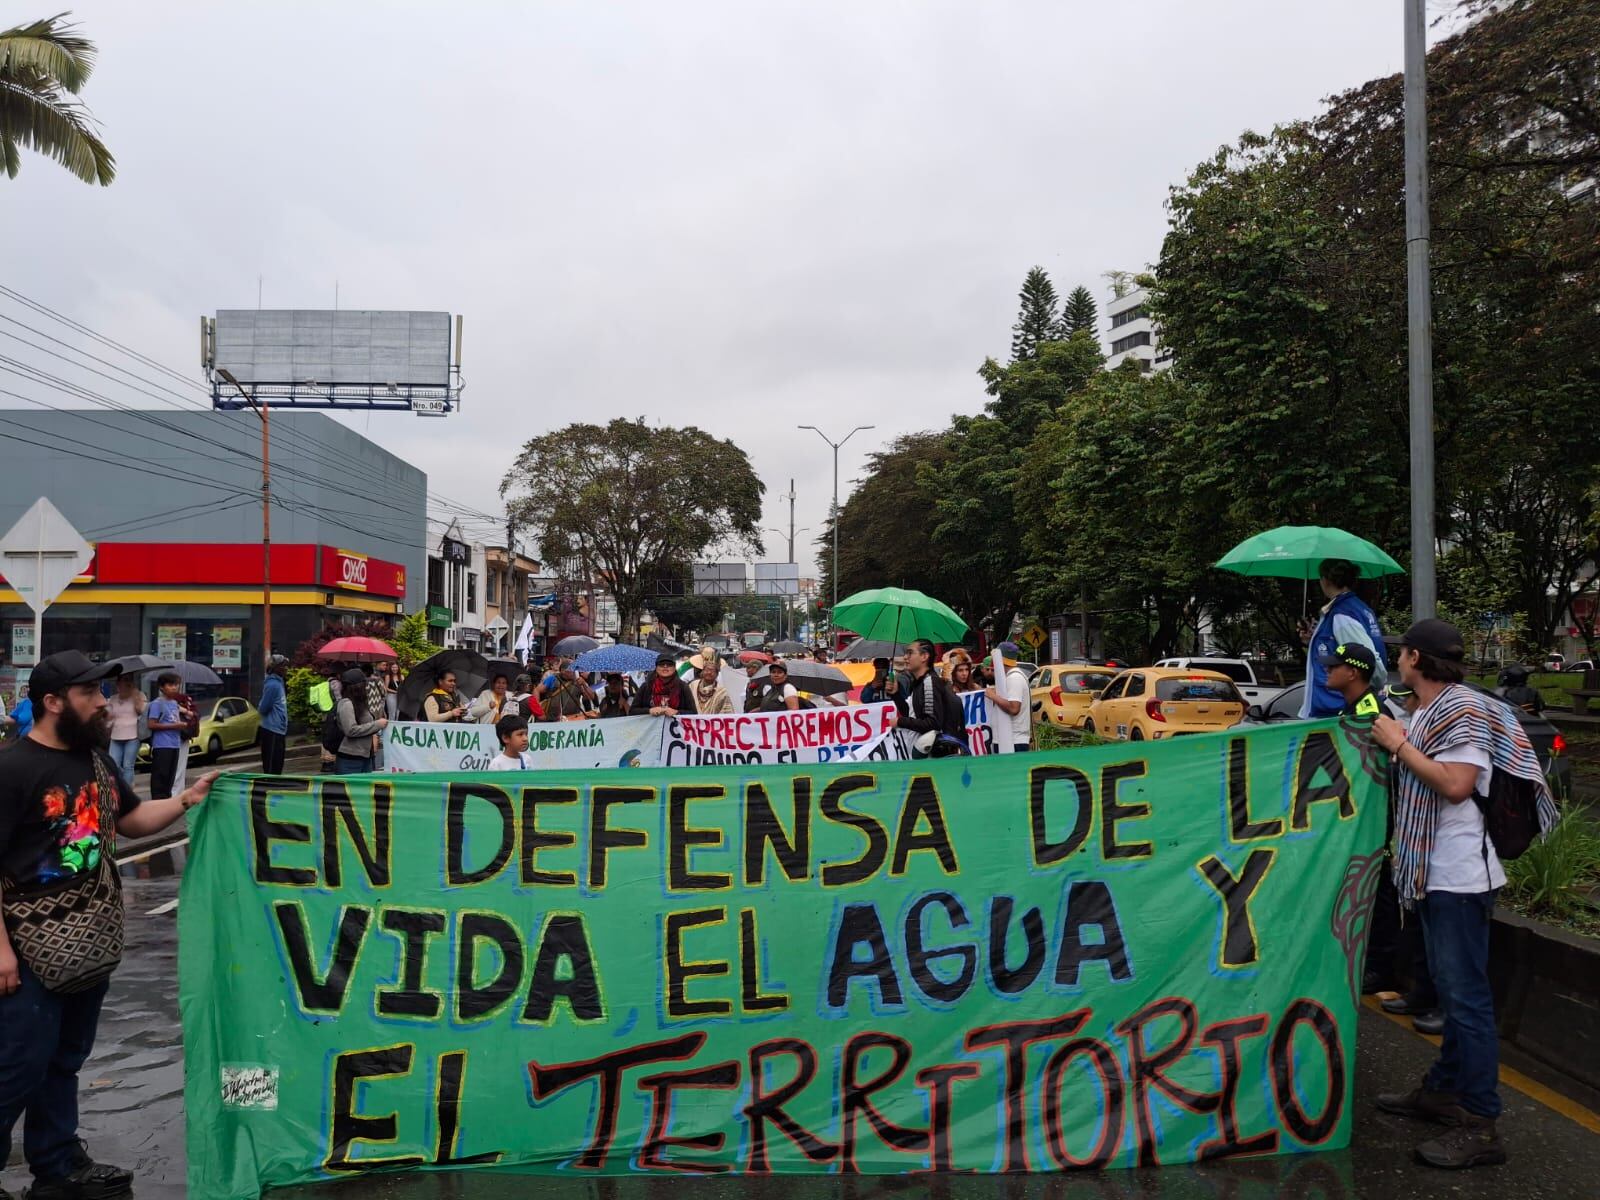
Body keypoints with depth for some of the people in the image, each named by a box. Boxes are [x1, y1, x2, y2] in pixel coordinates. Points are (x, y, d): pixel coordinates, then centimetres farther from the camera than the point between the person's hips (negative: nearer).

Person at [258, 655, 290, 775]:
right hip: (272, 731, -9)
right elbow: (263, 708, -17)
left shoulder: (278, 682, 13)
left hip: (278, 730, 9)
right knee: (271, 768, -6)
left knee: (277, 767, 14)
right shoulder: (272, 684, -16)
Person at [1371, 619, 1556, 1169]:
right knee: (1451, 989, 18)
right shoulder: (1430, 711, 13)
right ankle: (1444, 1089, 30)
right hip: (1436, 871, 10)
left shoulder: (1462, 708, -16)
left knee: (1466, 994, -6)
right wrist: (1395, 744, 11)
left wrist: (1399, 745, -17)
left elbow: (1456, 784, -24)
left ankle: (1480, 1124, 1)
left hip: (1459, 874, -10)